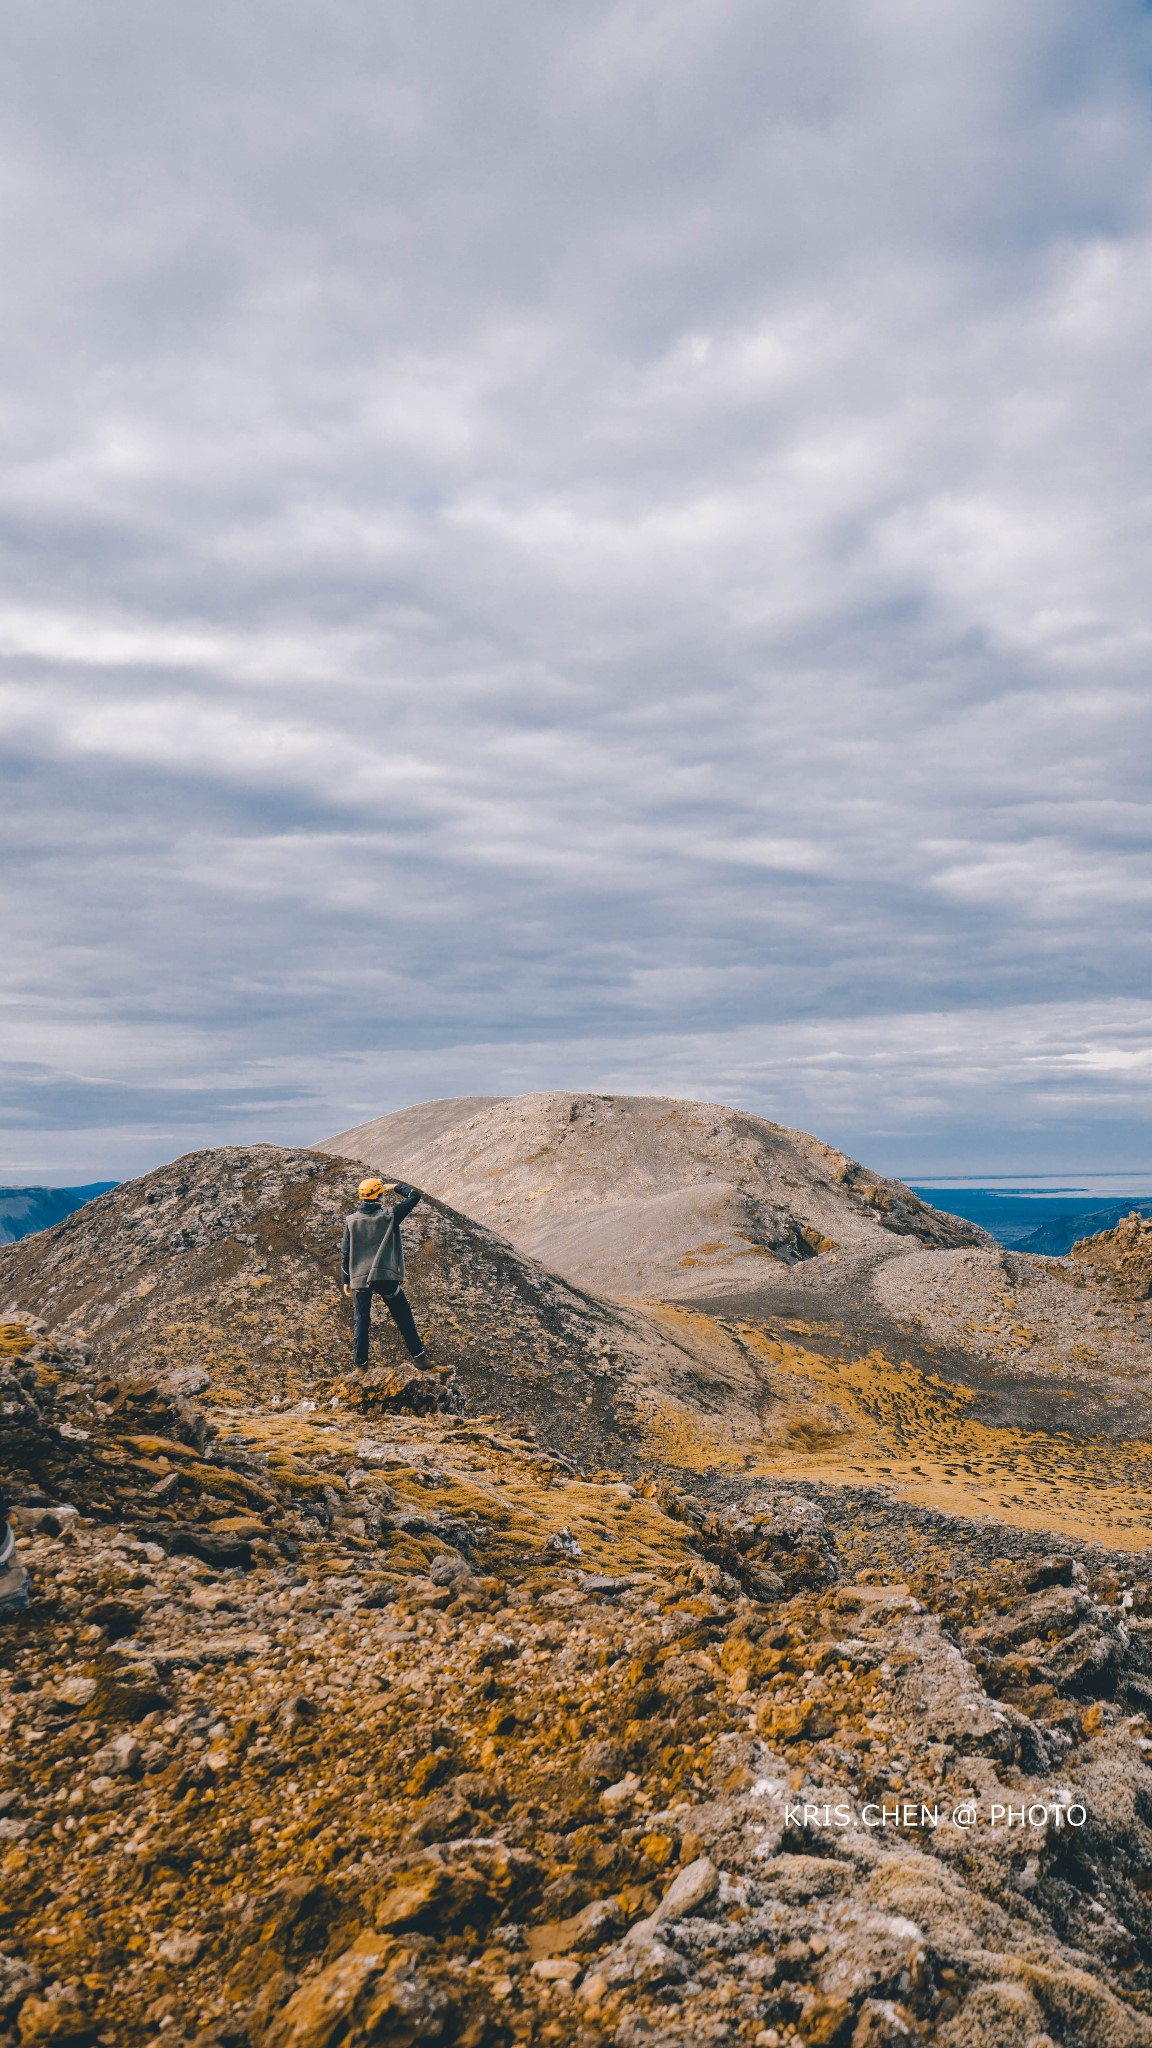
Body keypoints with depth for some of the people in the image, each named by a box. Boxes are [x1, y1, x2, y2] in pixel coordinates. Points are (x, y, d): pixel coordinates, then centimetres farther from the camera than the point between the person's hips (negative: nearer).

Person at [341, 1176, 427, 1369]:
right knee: (403, 1316, 11)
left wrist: (346, 1280, 11)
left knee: (362, 1320, 13)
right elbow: (414, 1196, 2)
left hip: (359, 1279, 1)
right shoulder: (389, 1215, -6)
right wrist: (395, 1187, 16)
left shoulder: (351, 1220, 0)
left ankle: (360, 1359, 17)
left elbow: (345, 1252, 3)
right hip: (386, 1277, -1)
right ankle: (417, 1354, 15)